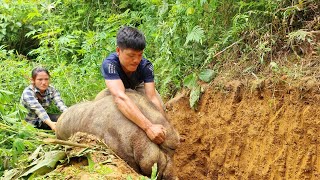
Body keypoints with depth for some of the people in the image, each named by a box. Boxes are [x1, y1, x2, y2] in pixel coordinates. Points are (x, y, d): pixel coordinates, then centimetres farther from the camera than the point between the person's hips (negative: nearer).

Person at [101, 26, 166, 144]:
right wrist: (148, 127, -69)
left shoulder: (146, 66, -35)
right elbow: (120, 97, -57)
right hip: (116, 88, 0)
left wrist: (162, 128, -59)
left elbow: (152, 98, -43)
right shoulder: (109, 64, -43)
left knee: (160, 108, -22)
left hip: (139, 88, 0)